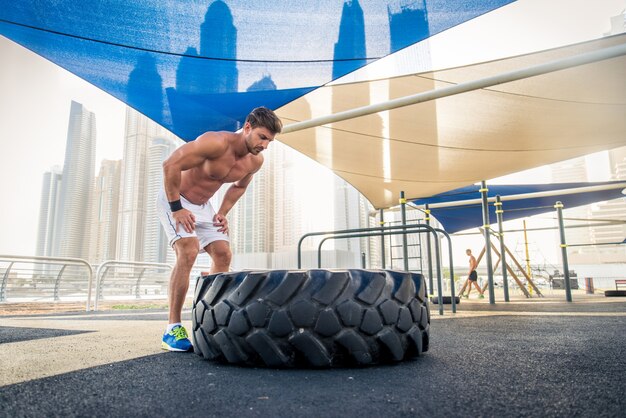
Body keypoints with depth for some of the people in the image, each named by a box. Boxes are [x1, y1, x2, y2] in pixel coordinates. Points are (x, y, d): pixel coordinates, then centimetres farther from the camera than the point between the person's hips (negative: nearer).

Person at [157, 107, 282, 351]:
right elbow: (170, 165, -28)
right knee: (188, 252, -25)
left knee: (223, 255, 0)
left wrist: (223, 213, 2)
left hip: (202, 206, 7)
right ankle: (173, 329, -17)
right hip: (175, 199, -7)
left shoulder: (255, 161, -7)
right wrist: (176, 208, -26)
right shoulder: (216, 142, -29)